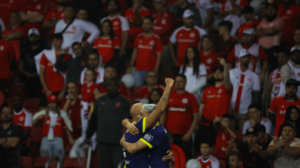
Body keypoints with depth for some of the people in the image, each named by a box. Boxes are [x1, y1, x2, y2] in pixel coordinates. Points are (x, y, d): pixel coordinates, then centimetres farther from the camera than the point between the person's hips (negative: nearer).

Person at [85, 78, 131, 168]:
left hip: (117, 141, -3)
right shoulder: (100, 101, 16)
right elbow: (93, 120, 20)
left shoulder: (124, 102, 8)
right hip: (102, 140, 3)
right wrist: (88, 135, 18)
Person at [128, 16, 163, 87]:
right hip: (138, 70, 4)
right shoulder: (138, 38, 9)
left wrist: (155, 70, -10)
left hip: (151, 70, -4)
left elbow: (159, 56, -4)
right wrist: (131, 67, 6)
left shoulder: (156, 39, -2)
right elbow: (135, 53, 13)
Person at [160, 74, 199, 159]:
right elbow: (163, 114, 13)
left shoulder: (190, 97, 6)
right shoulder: (169, 96, 13)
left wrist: (189, 133, -7)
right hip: (169, 134, 2)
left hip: (184, 136, -2)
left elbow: (195, 117, 4)